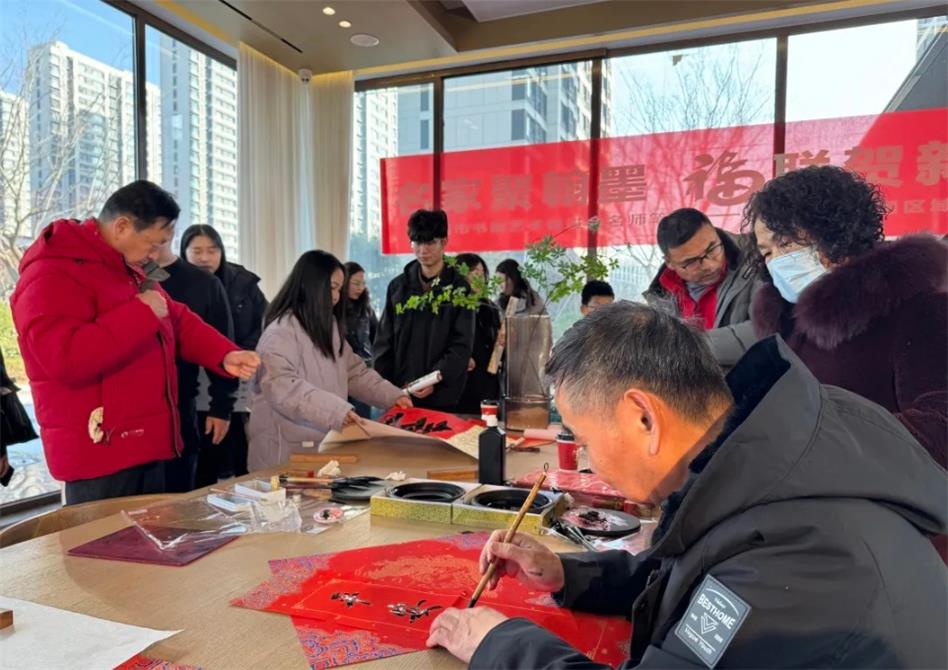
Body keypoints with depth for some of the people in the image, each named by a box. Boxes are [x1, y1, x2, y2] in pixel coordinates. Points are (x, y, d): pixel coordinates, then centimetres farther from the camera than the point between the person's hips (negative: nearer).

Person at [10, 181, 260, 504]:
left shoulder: (130, 271, 16)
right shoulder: (52, 275, -17)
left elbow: (179, 322, 19)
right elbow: (64, 358, -30)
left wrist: (224, 355, 2)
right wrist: (141, 314, -23)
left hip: (145, 446, 10)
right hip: (100, 453, -10)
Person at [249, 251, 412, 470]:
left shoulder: (329, 327, 14)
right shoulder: (281, 331, -15)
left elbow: (355, 372, 14)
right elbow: (283, 388, -27)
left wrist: (393, 396, 2)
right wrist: (336, 410, -34)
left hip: (326, 444, 8)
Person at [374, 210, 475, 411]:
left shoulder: (460, 288, -1)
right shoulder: (398, 286, 7)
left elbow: (462, 345, -7)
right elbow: (384, 342, 9)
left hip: (442, 395, -2)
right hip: (398, 393, 3)